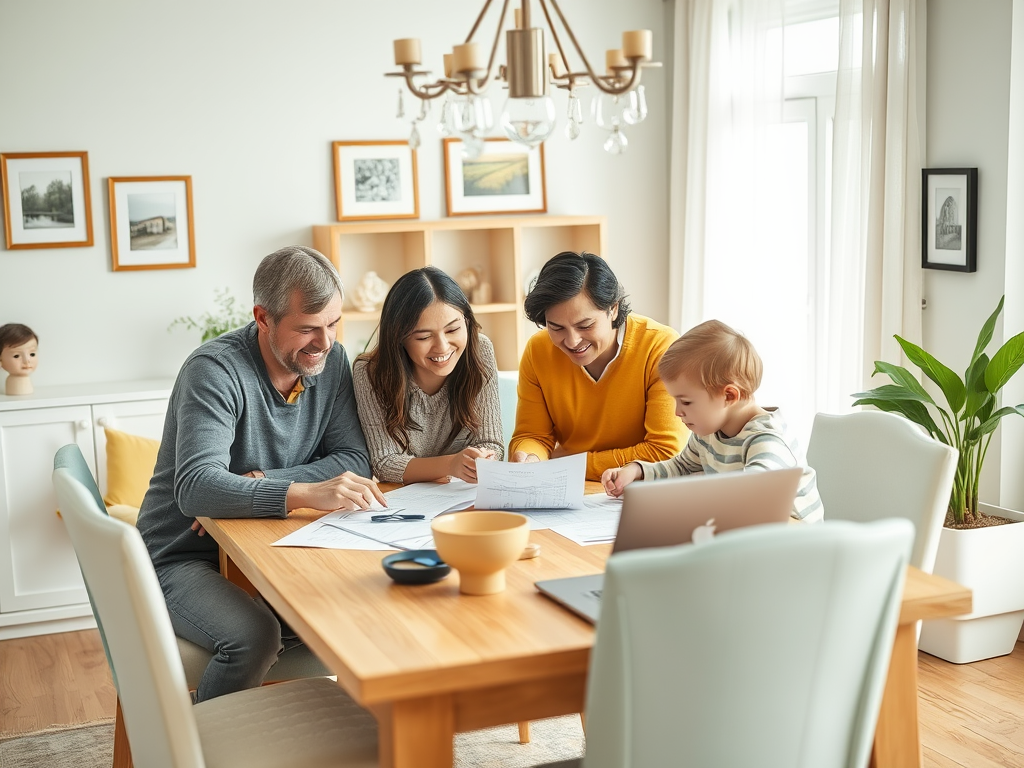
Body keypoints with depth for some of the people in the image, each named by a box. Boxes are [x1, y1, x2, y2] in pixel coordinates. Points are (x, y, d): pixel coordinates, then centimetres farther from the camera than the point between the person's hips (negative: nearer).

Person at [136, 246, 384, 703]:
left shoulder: (330, 361, 0)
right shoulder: (215, 370, -21)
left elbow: (354, 460, -5)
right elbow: (195, 489, -33)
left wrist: (258, 483, -20)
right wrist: (306, 493, -46)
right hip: (184, 559, -5)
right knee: (254, 637, -33)